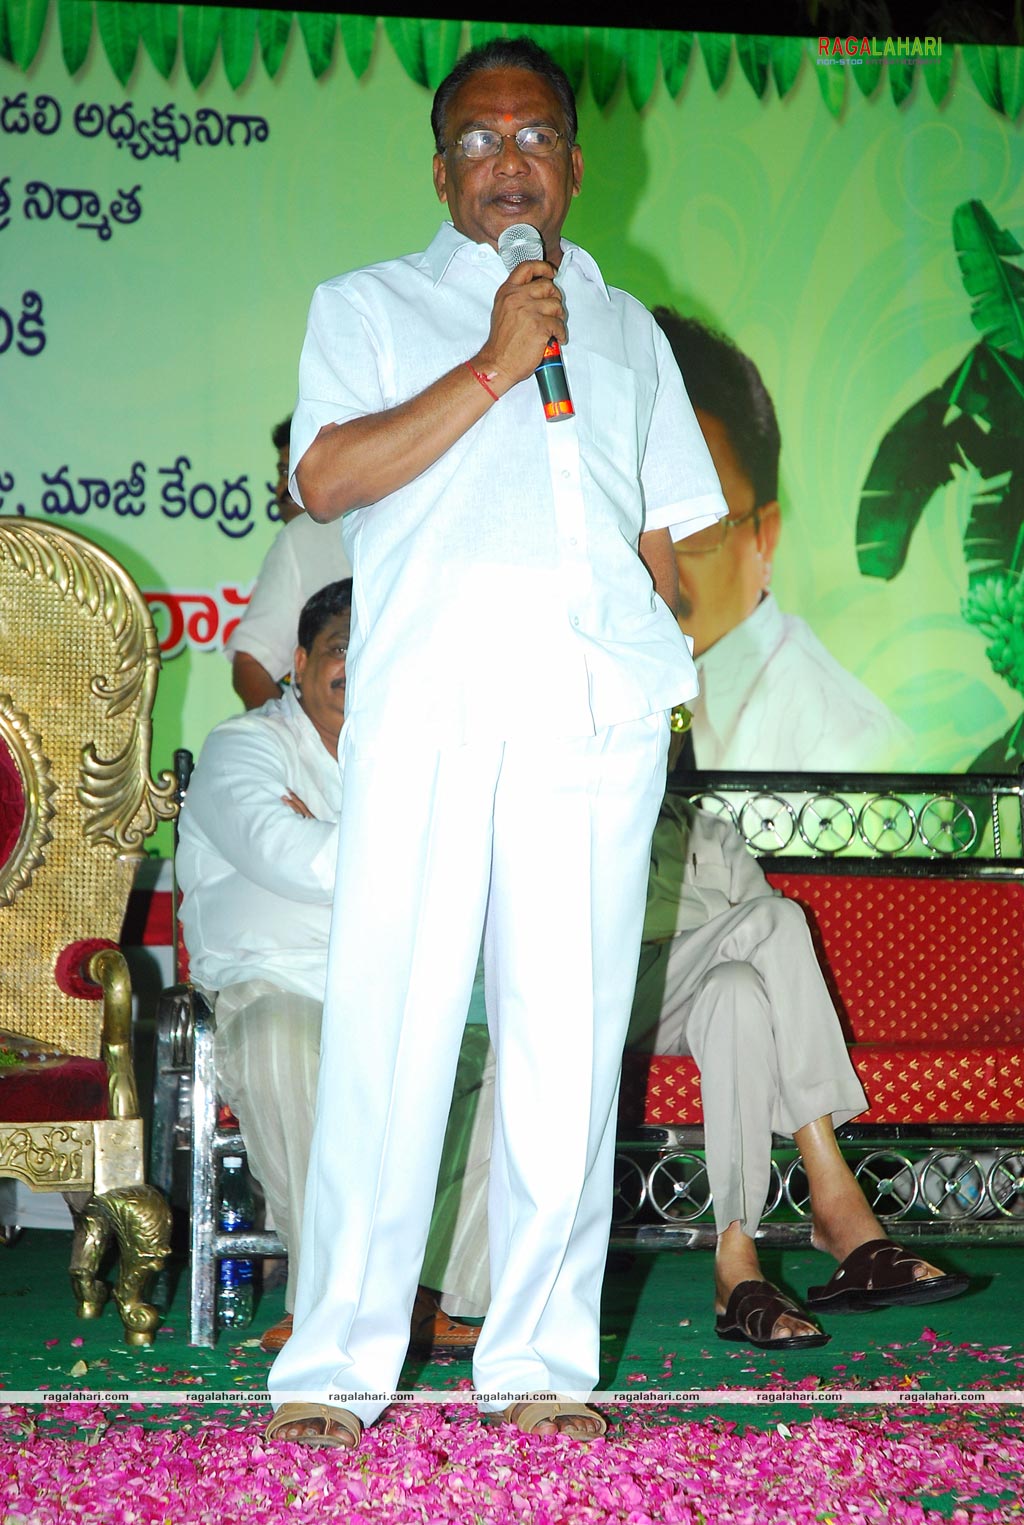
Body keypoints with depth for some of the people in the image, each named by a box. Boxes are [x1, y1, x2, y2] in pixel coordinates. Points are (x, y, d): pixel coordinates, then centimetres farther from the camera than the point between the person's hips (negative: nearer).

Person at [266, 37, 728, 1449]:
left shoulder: (627, 329, 28)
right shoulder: (370, 305, 18)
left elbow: (666, 528, 25)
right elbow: (324, 478, 1)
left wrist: (659, 657, 9)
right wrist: (490, 367, -4)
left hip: (598, 706, 3)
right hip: (425, 699, -3)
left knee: (570, 1030, -1)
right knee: (388, 1025, -9)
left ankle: (541, 1359, 3)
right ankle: (338, 1361, -4)